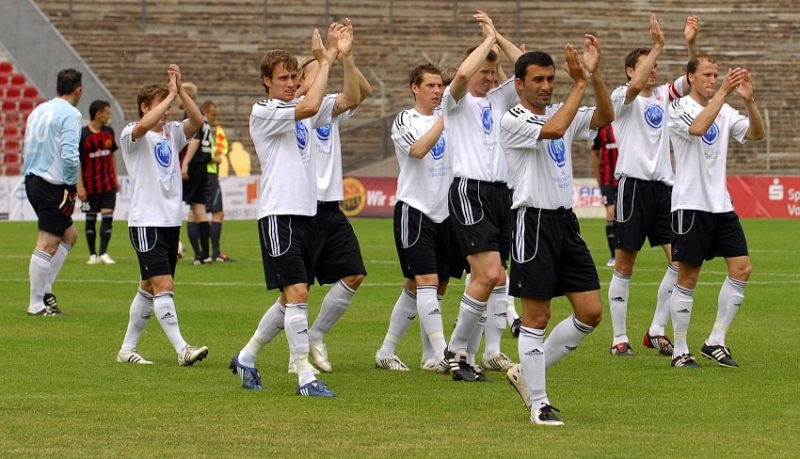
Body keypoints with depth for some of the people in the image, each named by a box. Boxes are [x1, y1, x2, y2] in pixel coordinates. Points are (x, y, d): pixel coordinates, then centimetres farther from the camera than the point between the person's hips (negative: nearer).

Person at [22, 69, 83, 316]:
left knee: (69, 234, 20)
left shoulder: (39, 110, 13)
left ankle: (45, 289, 15)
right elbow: (70, 154, -22)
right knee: (47, 245, -4)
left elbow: (27, 149, 17)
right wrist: (71, 186, -12)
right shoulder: (70, 114, -12)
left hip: (32, 181, 9)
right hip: (52, 186, -9)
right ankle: (37, 305, -2)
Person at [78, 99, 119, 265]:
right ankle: (93, 255, 13)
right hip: (90, 185, -3)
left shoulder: (109, 132, 5)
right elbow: (76, 161, -9)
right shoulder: (83, 135, -10)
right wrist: (80, 186, -13)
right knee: (91, 219, 5)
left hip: (108, 183, 3)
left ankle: (103, 253, -3)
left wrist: (116, 179, 13)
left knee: (107, 216, -6)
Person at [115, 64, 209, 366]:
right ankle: (182, 350, -20)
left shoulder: (172, 133, 12)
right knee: (163, 285, -14)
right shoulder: (131, 136, -6)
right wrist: (171, 95, -21)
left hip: (171, 222, 7)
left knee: (149, 289, 11)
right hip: (146, 222, -7)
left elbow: (197, 121, -5)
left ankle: (127, 349, 19)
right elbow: (145, 124, -28)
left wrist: (180, 91, -13)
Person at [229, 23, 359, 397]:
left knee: (291, 300, 13)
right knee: (297, 293, -14)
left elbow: (350, 99, 5)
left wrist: (345, 58, -7)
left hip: (306, 213, 8)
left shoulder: (299, 109, 14)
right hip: (278, 214, -8)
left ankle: (246, 358, 28)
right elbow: (310, 106, -22)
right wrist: (324, 61, -15)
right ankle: (305, 377, -13)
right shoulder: (263, 112, -7)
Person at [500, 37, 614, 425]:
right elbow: (554, 130, -25)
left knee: (590, 312, 3)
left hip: (566, 221, 7)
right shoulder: (512, 121, -8)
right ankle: (538, 403, 4)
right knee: (537, 317, -4)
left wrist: (594, 75, -13)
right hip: (534, 222, -7)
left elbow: (605, 117, -1)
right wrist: (579, 84, -18)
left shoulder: (562, 113, 12)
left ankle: (527, 372, 17)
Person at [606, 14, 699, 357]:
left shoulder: (663, 95, 14)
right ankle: (619, 338, 6)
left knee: (680, 260, -3)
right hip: (634, 184, -5)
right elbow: (635, 86, -24)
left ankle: (657, 331, 6)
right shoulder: (622, 98, -2)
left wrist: (691, 44, -12)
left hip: (664, 185, 6)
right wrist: (657, 46, -26)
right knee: (624, 266, 0)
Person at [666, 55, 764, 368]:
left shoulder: (724, 112, 10)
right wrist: (723, 93, -30)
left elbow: (757, 134, -1)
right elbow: (698, 128, -27)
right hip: (690, 205, -6)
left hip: (721, 205, 6)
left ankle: (715, 343, 9)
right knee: (688, 278, -2)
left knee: (742, 269, -1)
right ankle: (680, 352, 7)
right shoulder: (679, 109, -7)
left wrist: (749, 100, -15)